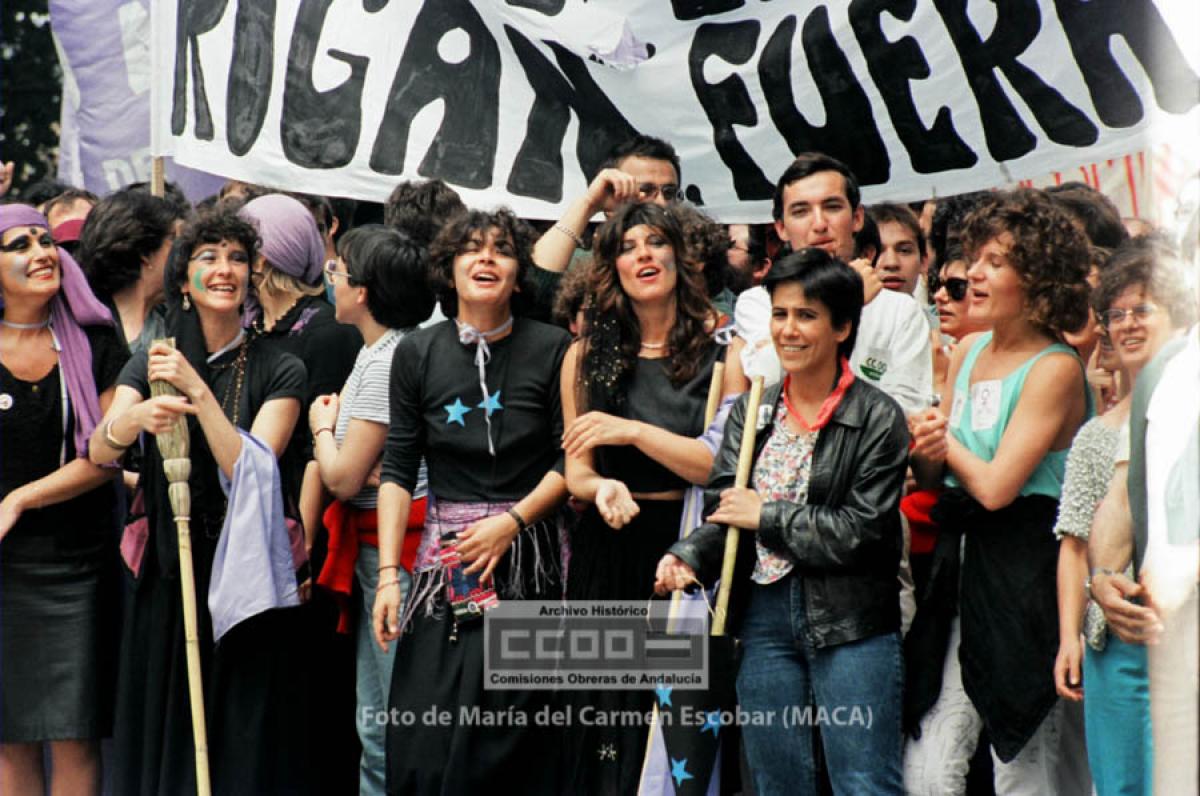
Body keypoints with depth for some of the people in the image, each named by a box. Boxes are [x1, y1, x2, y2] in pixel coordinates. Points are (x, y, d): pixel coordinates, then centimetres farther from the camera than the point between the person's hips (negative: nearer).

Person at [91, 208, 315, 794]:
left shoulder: (279, 371, -3)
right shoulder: (150, 364, 6)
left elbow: (251, 470, -14)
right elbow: (99, 451, -10)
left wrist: (198, 390, -22)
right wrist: (138, 417, -31)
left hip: (244, 583, -3)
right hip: (165, 578, 3)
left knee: (245, 744, 0)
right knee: (163, 740, 9)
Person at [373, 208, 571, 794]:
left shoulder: (551, 349, 1)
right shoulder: (416, 353, 6)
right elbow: (398, 470, 5)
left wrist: (511, 521, -11)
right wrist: (388, 574, -3)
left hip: (526, 556, -1)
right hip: (444, 559, 1)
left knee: (511, 742, -4)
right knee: (421, 740, -4)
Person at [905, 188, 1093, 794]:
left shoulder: (1055, 369, -12)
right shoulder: (968, 352, 11)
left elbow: (995, 486, -19)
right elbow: (934, 479, 16)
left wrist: (947, 439, -1)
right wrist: (925, 455, -7)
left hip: (1023, 571, -7)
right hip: (958, 561, 7)